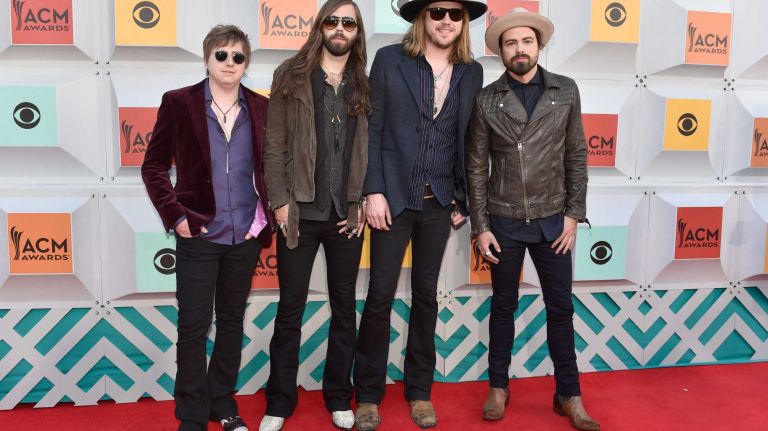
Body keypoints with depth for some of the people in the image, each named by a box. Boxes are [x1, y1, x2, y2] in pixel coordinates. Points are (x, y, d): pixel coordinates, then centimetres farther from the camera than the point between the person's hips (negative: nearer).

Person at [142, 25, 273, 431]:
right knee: (193, 327, 2)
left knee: (232, 322, 13)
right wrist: (175, 215, -9)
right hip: (198, 234, -2)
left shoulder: (261, 107, 4)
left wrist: (267, 216, 2)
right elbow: (154, 166, 1)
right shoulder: (178, 102, -3)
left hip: (245, 235, 3)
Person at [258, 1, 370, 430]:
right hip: (300, 212, -2)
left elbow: (372, 148, 6)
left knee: (345, 308, 11)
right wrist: (280, 201, -9)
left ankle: (339, 396, 26)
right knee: (290, 310, 6)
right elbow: (274, 145, -2)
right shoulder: (291, 75, 2)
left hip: (347, 214, 2)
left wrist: (363, 202, -3)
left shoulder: (365, 85, 7)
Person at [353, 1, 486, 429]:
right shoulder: (389, 59, -2)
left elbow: (467, 140, 8)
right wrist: (374, 192, -11)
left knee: (426, 294, 12)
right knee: (381, 295, 2)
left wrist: (463, 199, 5)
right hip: (393, 197, -2)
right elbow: (372, 128, -4)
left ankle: (420, 391, 25)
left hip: (439, 201, 3)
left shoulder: (471, 72, 6)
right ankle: (368, 394, 17)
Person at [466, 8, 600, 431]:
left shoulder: (566, 91, 0)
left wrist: (574, 214, -3)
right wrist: (480, 226, -4)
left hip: (552, 220, 1)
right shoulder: (487, 100, -3)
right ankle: (498, 387, 27)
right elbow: (476, 167, -1)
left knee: (561, 308, 8)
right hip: (504, 221, -1)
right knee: (503, 307, 12)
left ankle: (569, 395, 22)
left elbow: (576, 156, 3)